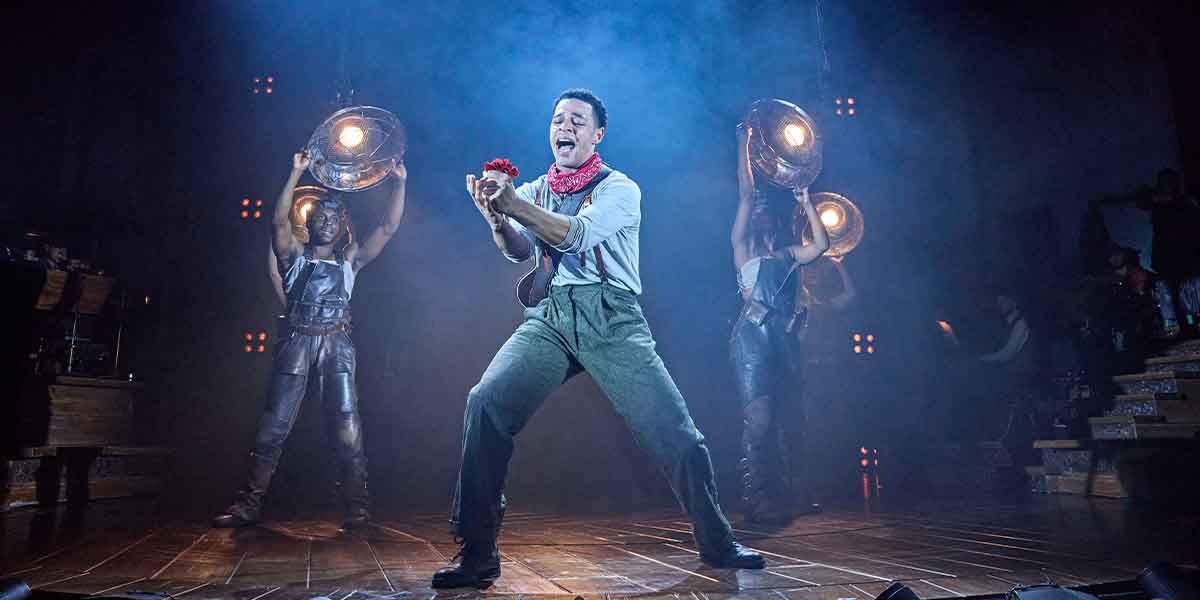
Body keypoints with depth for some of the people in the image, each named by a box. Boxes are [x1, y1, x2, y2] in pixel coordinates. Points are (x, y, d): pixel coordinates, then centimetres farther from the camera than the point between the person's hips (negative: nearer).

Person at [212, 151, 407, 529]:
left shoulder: (349, 261, 17)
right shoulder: (295, 256, 16)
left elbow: (389, 228, 10)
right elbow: (279, 221, -2)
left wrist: (400, 183, 4)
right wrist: (296, 173, -7)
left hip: (336, 346, 0)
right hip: (296, 343, 0)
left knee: (347, 426, -7)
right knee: (274, 424, -3)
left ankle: (357, 505, -5)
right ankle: (249, 505, 0)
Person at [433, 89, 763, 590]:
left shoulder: (619, 188, 7)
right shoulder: (531, 192, 19)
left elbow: (577, 234, -13)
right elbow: (520, 252, -1)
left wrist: (515, 205, -25)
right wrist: (496, 219, -22)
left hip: (612, 321, -2)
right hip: (548, 318, 2)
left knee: (675, 430, -9)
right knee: (485, 403, -21)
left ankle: (716, 542, 15)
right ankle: (477, 553, -11)